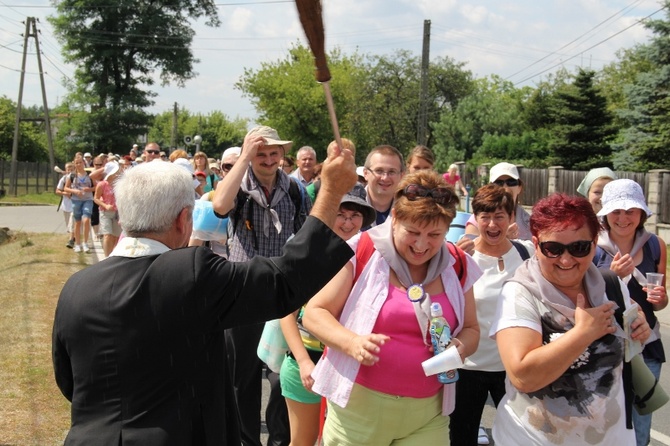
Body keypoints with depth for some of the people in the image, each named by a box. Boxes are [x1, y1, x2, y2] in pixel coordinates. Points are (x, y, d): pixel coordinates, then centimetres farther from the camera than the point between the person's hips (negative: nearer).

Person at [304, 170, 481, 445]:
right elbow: (314, 314, -5)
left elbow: (470, 329, 14)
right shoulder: (361, 253, -9)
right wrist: (352, 342, -23)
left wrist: (461, 347, -9)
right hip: (358, 406, -3)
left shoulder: (457, 267, 3)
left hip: (428, 413, 3)